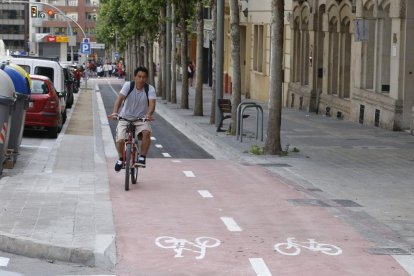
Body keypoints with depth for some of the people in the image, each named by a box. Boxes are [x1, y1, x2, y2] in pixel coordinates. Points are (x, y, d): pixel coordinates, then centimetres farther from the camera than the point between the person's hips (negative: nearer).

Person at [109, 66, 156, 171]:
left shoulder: (150, 89, -9)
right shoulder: (128, 85, -11)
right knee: (120, 140, -19)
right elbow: (119, 98, -24)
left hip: (141, 119, 0)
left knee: (147, 132, -32)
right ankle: (121, 159, 14)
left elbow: (152, 103, -23)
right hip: (125, 118, 0)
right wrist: (114, 112, -41)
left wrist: (148, 114, -45)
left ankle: (142, 157, -14)